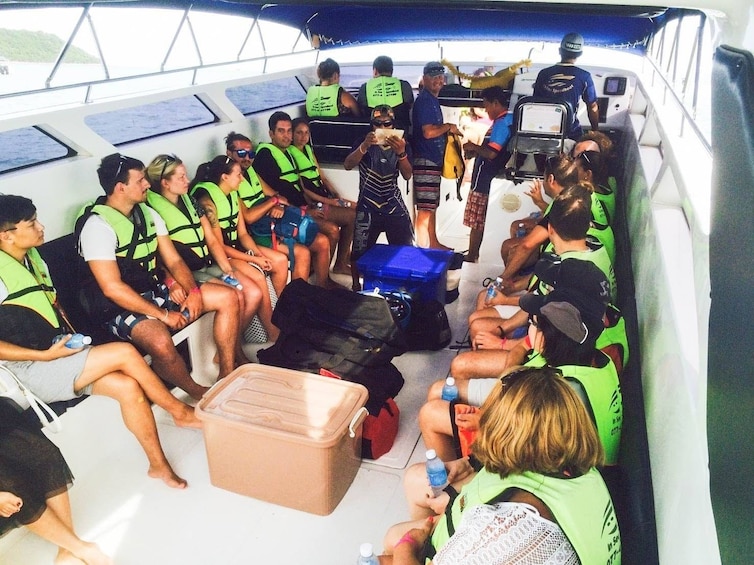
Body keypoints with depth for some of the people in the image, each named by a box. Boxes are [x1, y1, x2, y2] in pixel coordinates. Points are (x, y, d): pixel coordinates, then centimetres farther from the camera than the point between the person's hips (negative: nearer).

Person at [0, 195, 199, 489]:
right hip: (30, 369, -7)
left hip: (59, 356, 7)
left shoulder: (32, 258, 11)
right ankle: (180, 411, -4)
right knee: (124, 353, -22)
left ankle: (159, 464, -6)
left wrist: (70, 339, 6)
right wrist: (45, 355, -21)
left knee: (128, 387, -16)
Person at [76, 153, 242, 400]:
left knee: (228, 297, -4)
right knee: (161, 342, -38)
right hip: (122, 307, -8)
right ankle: (198, 392, -8)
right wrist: (163, 315, -21)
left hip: (157, 292, 8)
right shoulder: (97, 225, -17)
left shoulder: (148, 213, 6)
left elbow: (174, 261, 8)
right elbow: (112, 288, -22)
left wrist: (193, 291, -11)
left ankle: (227, 375, 2)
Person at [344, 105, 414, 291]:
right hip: (368, 207, -2)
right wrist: (364, 146, -38)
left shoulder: (401, 144, 4)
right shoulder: (364, 144, -2)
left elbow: (407, 175, -11)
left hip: (394, 205, 2)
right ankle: (356, 286, 21)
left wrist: (401, 153, -30)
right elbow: (348, 165, -20)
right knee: (360, 251, -1)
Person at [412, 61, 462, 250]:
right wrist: (448, 127, -7)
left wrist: (451, 131, 13)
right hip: (425, 160, -10)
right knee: (425, 209, -7)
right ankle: (423, 249, -2)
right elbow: (428, 132, -22)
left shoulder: (433, 100, 18)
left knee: (431, 206, 17)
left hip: (433, 160, 10)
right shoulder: (424, 100, -13)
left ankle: (433, 244, 27)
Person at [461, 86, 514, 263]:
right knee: (481, 221, 16)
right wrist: (476, 150, 9)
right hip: (492, 177, 10)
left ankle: (471, 257, 8)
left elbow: (491, 153, -28)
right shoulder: (510, 119, 12)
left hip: (485, 180, -10)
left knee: (476, 222, -1)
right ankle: (474, 254, 25)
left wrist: (474, 147, -11)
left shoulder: (501, 123, -18)